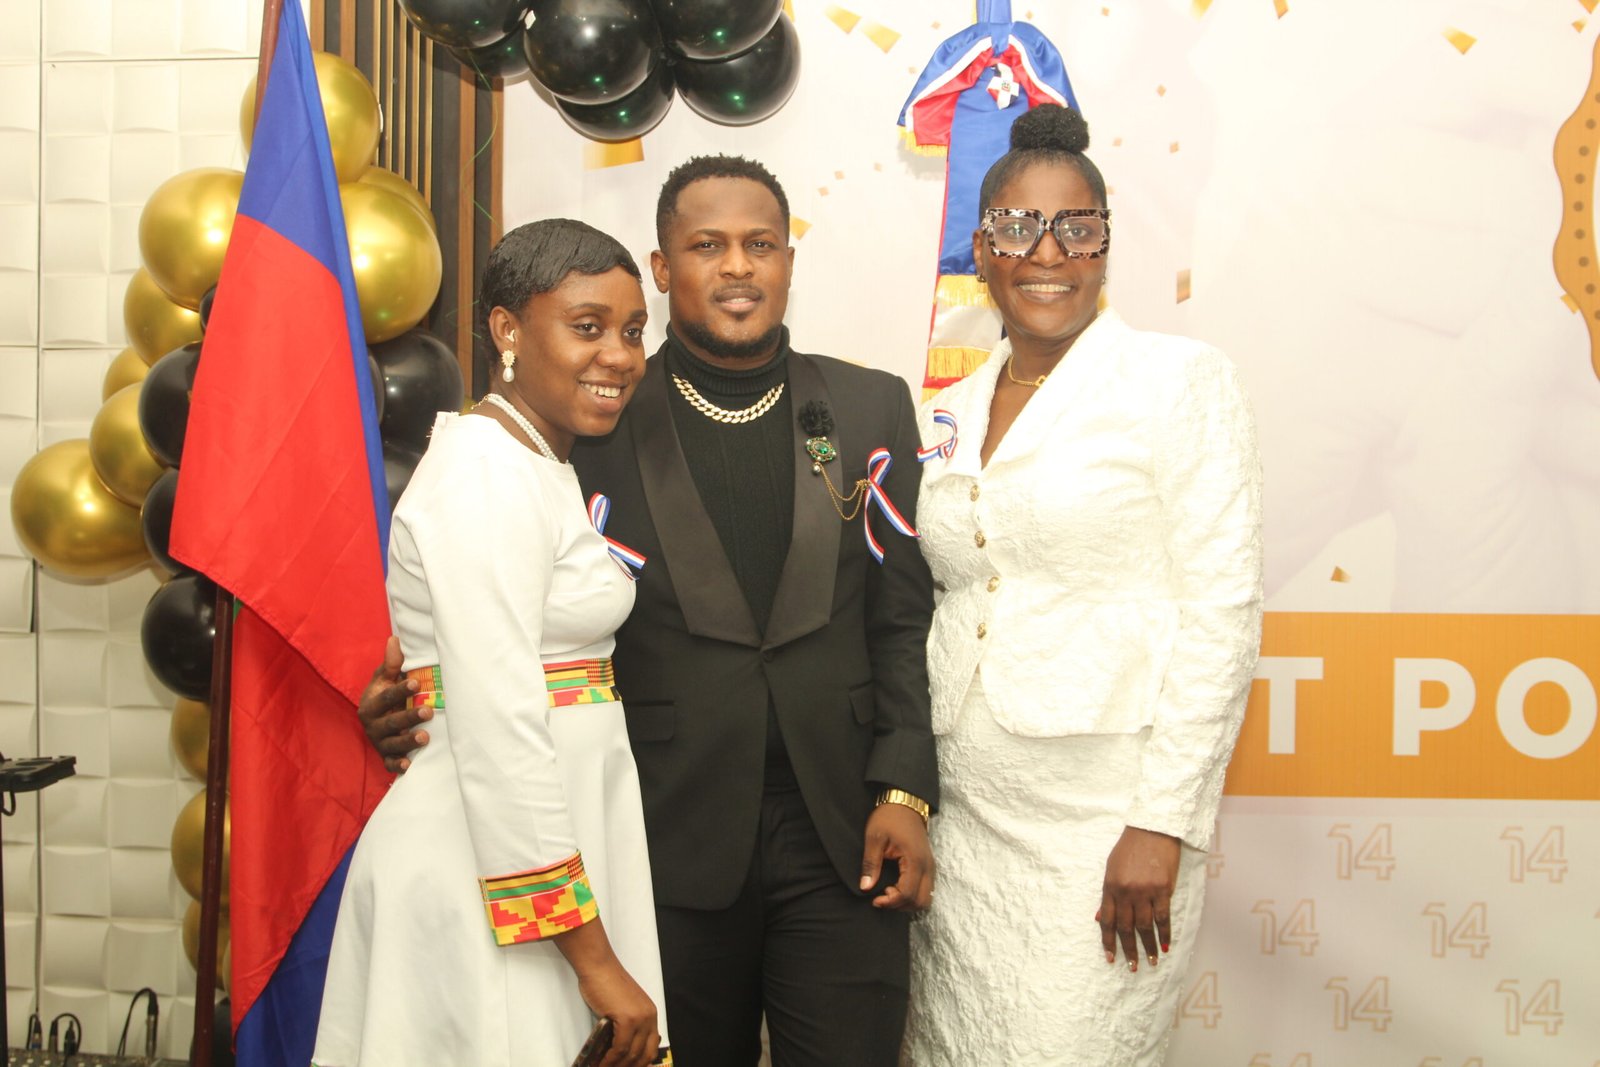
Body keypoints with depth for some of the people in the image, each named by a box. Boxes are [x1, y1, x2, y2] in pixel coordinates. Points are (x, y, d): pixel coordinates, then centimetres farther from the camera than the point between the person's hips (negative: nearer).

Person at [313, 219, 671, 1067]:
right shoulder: (488, 470, -16)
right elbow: (496, 729, -23)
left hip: (556, 832, 9)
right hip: (493, 866, -9)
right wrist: (592, 953, -20)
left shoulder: (539, 465, 13)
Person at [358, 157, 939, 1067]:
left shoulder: (874, 409, 6)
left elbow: (904, 618, 5)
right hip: (670, 846, -1)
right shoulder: (600, 424, -1)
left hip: (843, 841, 1)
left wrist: (903, 793, -4)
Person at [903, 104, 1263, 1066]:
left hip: (1106, 821, -5)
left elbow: (1222, 615, -10)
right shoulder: (949, 416, 12)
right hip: (963, 812, 5)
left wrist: (1162, 824, -15)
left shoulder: (1185, 383, -4)